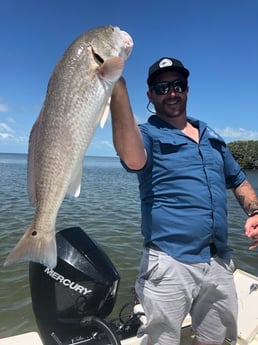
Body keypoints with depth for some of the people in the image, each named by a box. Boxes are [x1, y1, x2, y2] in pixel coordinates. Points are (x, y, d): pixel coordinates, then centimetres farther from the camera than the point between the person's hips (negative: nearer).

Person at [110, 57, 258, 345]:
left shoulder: (211, 137, 13)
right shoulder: (147, 135, -5)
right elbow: (133, 160, -30)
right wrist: (117, 84, -38)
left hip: (219, 262, 6)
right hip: (169, 264, -5)